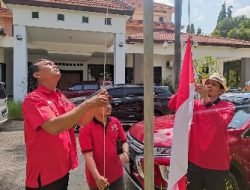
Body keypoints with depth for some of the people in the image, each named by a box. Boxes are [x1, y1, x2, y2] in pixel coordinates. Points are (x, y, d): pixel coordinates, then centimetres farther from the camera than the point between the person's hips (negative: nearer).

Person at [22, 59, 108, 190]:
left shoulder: (61, 97, 8)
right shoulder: (33, 99, -16)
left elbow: (82, 121, 6)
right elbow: (54, 127, -31)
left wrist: (95, 104, -12)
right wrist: (87, 104, -31)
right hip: (44, 173, -7)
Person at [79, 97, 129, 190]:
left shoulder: (115, 122, 0)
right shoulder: (86, 127, -16)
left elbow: (124, 141, 10)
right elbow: (88, 155, -18)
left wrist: (125, 152, -10)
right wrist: (97, 176, -26)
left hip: (117, 174, 5)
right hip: (97, 178, -4)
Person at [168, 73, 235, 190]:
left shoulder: (227, 107, -5)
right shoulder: (195, 104, 3)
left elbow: (221, 124, -26)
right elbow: (172, 105, -11)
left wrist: (207, 99, -32)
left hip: (216, 165, -2)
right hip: (194, 162, 2)